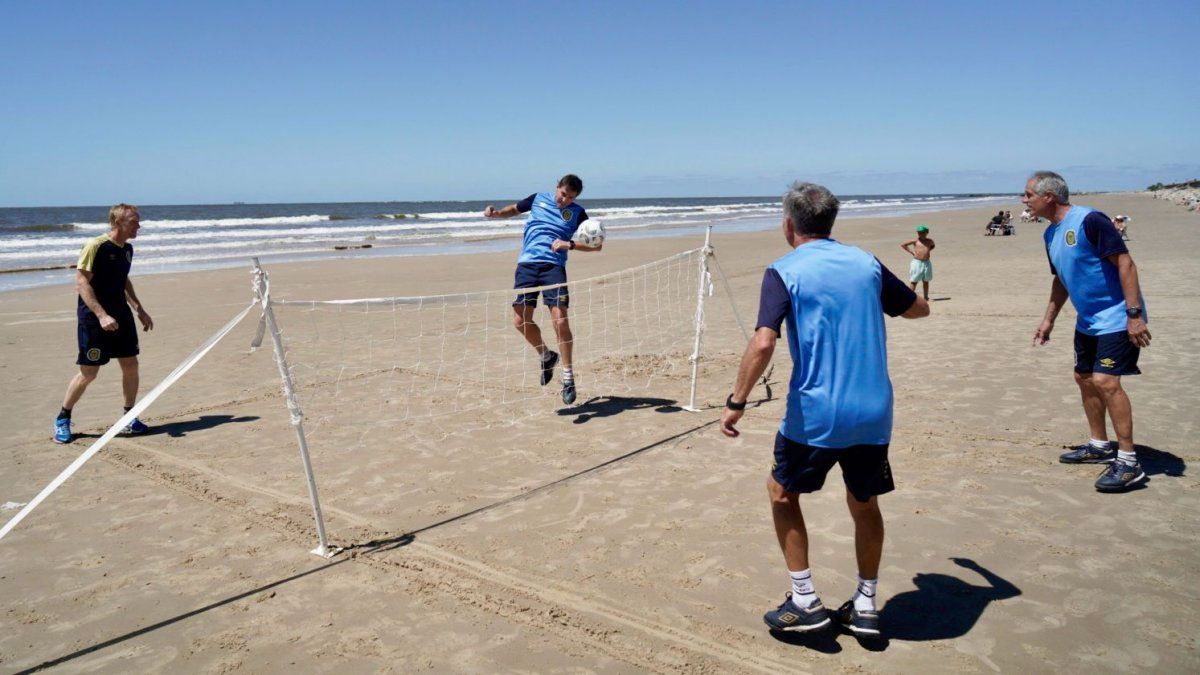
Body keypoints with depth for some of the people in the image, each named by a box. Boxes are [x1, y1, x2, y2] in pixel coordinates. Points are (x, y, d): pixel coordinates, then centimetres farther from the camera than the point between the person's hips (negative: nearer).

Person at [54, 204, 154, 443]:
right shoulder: (95, 246, -15)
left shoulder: (127, 248, 8)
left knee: (131, 365, 5)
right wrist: (101, 315, -27)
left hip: (121, 315, 7)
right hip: (94, 317, -7)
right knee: (88, 372, -2)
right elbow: (81, 282, -18)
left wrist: (140, 310, 17)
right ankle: (62, 420, 17)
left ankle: (129, 418, 18)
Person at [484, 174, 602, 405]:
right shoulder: (538, 199, 12)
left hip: (554, 266, -3)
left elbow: (596, 244, 3)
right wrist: (495, 213, 9)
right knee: (521, 321, -3)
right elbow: (514, 209, 29)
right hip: (527, 264, 3)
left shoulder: (577, 213, 6)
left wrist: (570, 244, -13)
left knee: (560, 321, -14)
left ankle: (568, 377, -3)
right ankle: (546, 356, 25)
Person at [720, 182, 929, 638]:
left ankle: (805, 602, 16)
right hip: (873, 413, 5)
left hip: (815, 414, -4)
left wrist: (736, 403, -13)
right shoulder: (866, 263, 8)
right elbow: (919, 309, 22)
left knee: (782, 492, 17)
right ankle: (865, 607, 27)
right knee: (864, 504, 21)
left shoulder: (784, 273, -6)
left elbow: (763, 343, -20)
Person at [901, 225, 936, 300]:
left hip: (927, 263, 4)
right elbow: (903, 245, 0)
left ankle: (926, 296, 18)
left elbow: (932, 246, 34)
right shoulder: (915, 241, -2)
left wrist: (928, 251, 16)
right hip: (917, 262, -4)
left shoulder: (929, 241, 10)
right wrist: (911, 252, -2)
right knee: (914, 281, -4)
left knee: (926, 281, 10)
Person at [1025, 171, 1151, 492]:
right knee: (1084, 378, 15)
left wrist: (1134, 314, -25)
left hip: (1117, 318, -10)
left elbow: (1125, 263, -22)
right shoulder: (1051, 234, 7)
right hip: (1088, 320, 10)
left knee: (1105, 381, -16)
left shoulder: (1089, 221, -20)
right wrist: (1048, 320, 21)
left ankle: (1128, 462, -9)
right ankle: (1099, 446, 30)